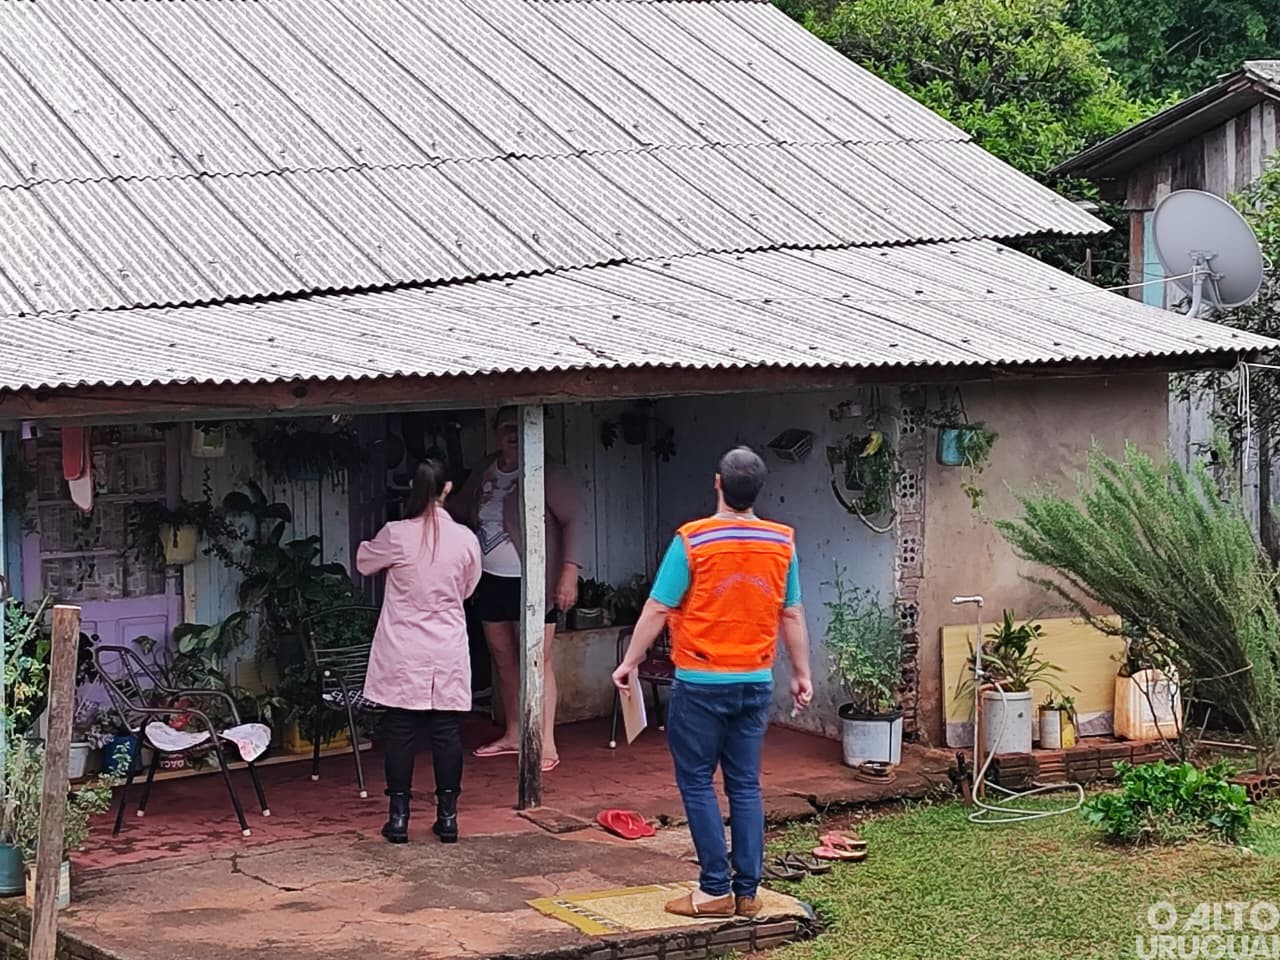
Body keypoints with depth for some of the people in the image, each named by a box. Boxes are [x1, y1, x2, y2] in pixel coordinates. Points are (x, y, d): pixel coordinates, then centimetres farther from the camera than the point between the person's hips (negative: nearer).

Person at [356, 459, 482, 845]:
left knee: (400, 733, 5)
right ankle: (447, 816, 11)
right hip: (448, 654, 1)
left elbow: (364, 562, 9)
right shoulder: (465, 539, -5)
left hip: (403, 655, -1)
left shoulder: (396, 535, -11)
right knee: (447, 733, 7)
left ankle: (399, 817, 7)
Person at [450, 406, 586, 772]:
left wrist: (569, 573, -20)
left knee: (537, 661, -8)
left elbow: (572, 521, -12)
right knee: (503, 659, 14)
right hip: (490, 581, 7)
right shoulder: (481, 477, 9)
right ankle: (512, 735, 26)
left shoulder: (547, 475, -9)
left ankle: (547, 744, -8)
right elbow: (458, 517, 21)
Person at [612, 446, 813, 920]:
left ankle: (716, 890, 2)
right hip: (755, 684, 4)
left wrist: (629, 663, 2)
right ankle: (748, 891, 11)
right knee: (745, 786, 10)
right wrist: (801, 673, 16)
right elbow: (792, 616, 6)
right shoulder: (781, 543, -1)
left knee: (697, 783, 4)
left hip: (701, 683, -4)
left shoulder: (692, 540, -13)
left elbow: (657, 609, -9)